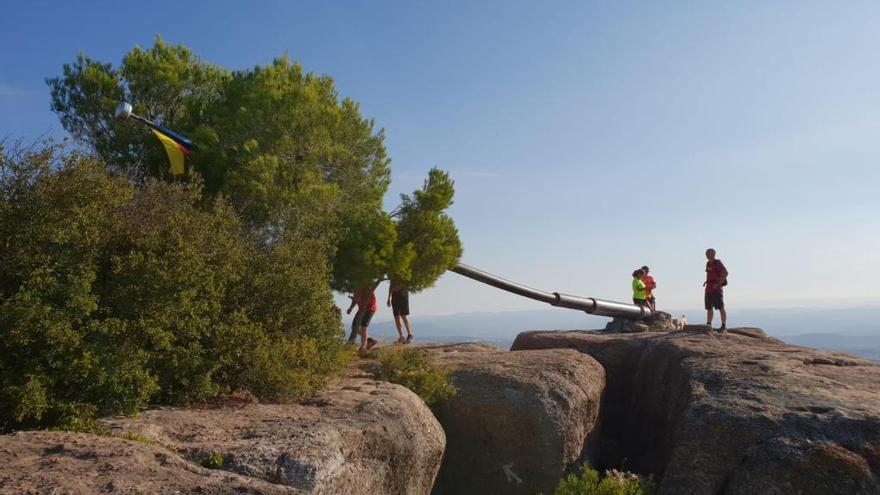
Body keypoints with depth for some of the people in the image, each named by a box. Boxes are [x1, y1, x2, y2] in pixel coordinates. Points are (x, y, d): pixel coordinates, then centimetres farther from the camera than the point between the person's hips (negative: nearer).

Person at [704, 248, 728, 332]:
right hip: (709, 288, 8)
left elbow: (725, 273, -18)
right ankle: (708, 325, 17)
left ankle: (724, 327, -11)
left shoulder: (718, 263, -9)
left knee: (720, 308, -10)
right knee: (709, 308, 11)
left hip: (717, 288, -8)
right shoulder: (708, 263, 15)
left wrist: (718, 283, -22)